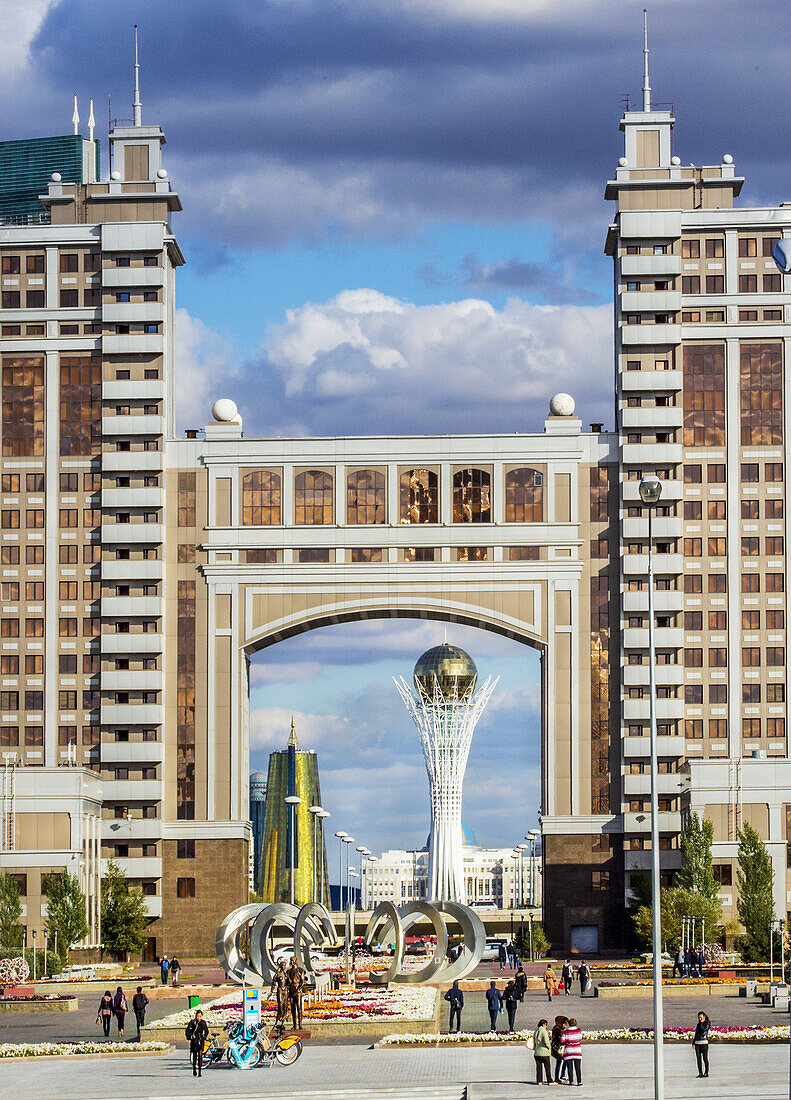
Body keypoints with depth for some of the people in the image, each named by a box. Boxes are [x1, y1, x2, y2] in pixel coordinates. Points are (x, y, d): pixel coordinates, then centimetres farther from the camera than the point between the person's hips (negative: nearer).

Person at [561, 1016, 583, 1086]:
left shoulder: (566, 1031, -7)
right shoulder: (579, 1030, -3)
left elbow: (562, 1041, -6)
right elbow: (580, 1039, 9)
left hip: (568, 1051, -1)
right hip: (577, 1051, 1)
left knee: (569, 1067, 4)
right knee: (578, 1067, 5)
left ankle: (571, 1081, 1)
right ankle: (579, 1081, 0)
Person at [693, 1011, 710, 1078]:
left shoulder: (708, 1023, 0)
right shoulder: (698, 1024, 18)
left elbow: (704, 1030, -16)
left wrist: (701, 1023, -4)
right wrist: (693, 1043, 13)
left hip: (704, 1043, -6)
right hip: (697, 1043, 6)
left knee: (705, 1058, -5)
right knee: (698, 1059, 3)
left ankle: (706, 1073, 1)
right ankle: (700, 1073, 5)